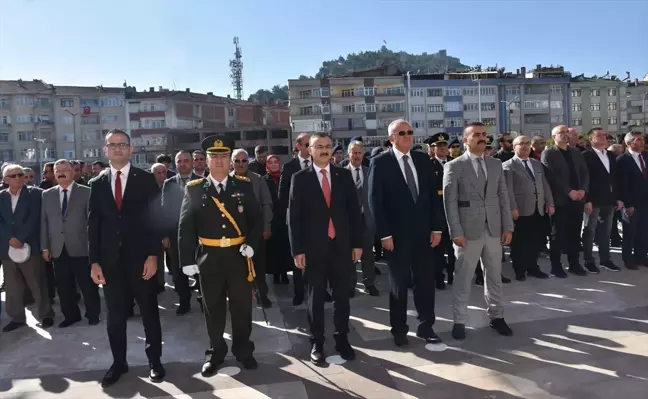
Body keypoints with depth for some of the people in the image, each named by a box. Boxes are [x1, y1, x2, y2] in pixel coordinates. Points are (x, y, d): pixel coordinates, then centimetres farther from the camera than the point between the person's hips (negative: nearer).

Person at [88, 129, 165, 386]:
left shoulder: (146, 179, -1)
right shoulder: (97, 184, 7)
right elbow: (93, 225, 6)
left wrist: (153, 255, -12)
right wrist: (94, 262, -1)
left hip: (141, 257, -2)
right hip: (110, 259, 3)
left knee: (149, 312, 9)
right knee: (115, 315, 12)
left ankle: (154, 361, 24)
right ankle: (118, 362, 28)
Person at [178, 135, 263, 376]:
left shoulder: (243, 186, 3)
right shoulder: (194, 189, 0)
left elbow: (257, 219, 5)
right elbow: (185, 227, -1)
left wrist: (252, 243, -10)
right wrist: (187, 260, -6)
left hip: (238, 256, 1)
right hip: (209, 258, 0)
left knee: (242, 306, 10)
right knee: (213, 308, 12)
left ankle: (243, 350, 29)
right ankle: (215, 352, 30)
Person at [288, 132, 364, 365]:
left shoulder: (344, 175, 6)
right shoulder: (300, 178, 0)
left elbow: (354, 210, 6)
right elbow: (294, 216, -3)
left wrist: (357, 243, 2)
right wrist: (297, 250, -8)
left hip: (342, 245, 2)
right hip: (314, 247, -2)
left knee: (342, 296, 11)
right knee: (316, 297, 9)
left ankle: (342, 339, 27)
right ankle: (317, 343, 23)